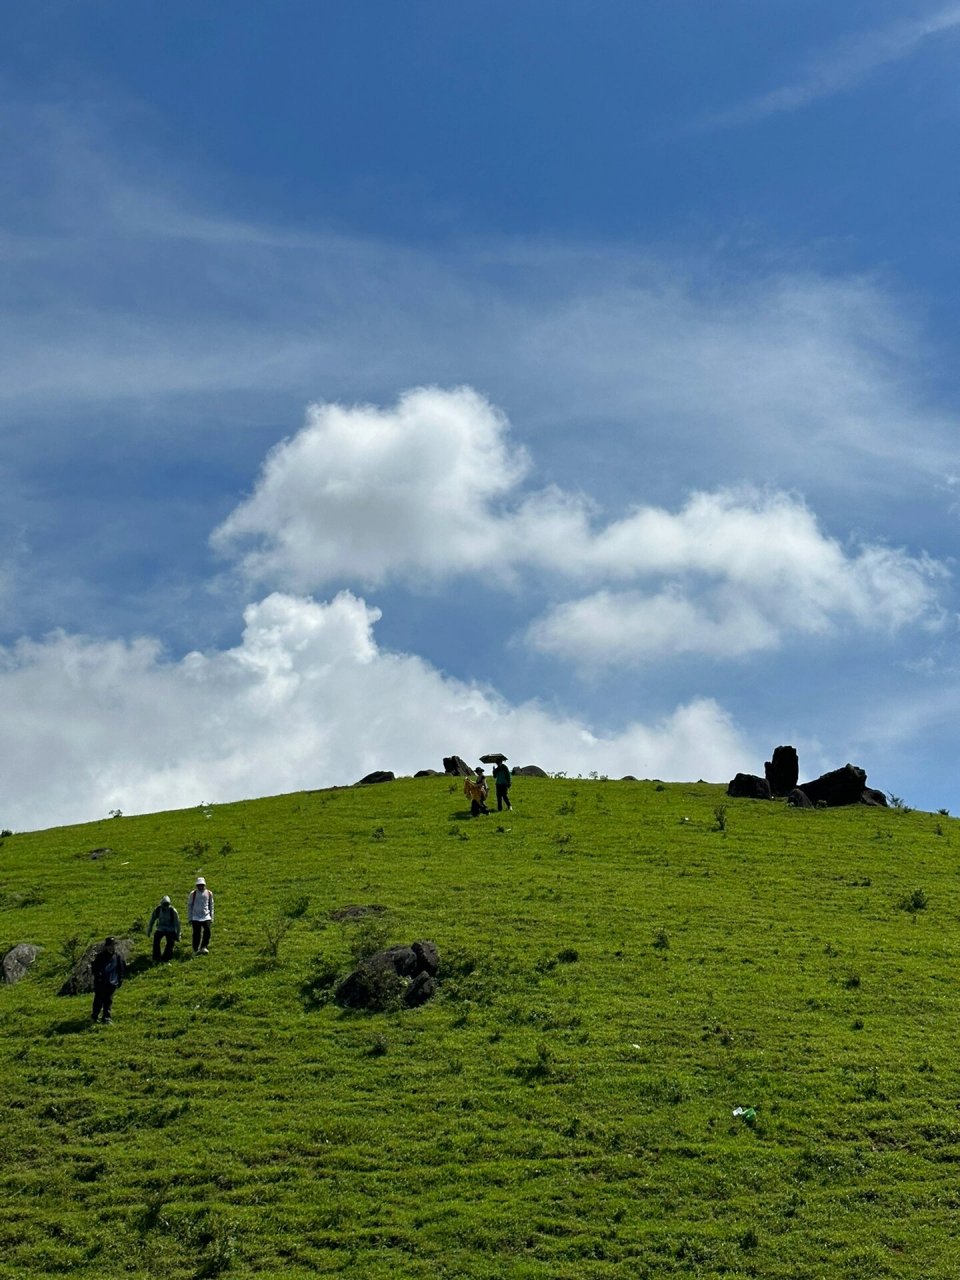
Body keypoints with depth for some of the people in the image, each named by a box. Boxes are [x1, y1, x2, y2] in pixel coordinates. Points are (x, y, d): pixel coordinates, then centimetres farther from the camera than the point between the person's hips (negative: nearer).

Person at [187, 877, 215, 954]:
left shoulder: (209, 893, 5)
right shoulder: (193, 894, -1)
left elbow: (211, 906, 14)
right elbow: (189, 906, 5)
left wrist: (211, 917, 12)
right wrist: (189, 918, 2)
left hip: (206, 917, 1)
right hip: (196, 918, -1)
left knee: (207, 932, -13)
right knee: (196, 934, 0)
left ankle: (204, 947, -6)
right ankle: (196, 950, 10)